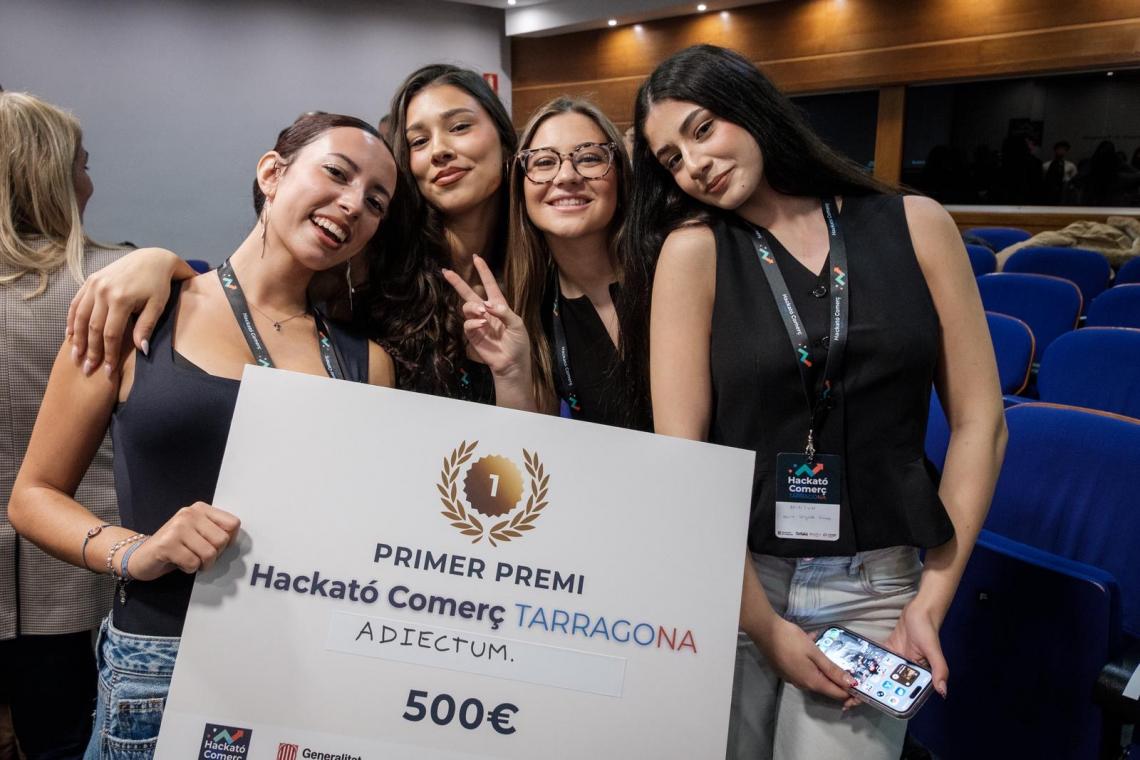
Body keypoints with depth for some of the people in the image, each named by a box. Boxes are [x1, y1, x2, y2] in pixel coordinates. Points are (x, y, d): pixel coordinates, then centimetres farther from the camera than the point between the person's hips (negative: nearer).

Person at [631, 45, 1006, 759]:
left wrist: (930, 604, -3)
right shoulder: (693, 249, -5)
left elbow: (979, 421, 1)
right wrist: (764, 627, -11)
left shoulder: (916, 224, 0)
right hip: (726, 580, 0)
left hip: (875, 589, 1)